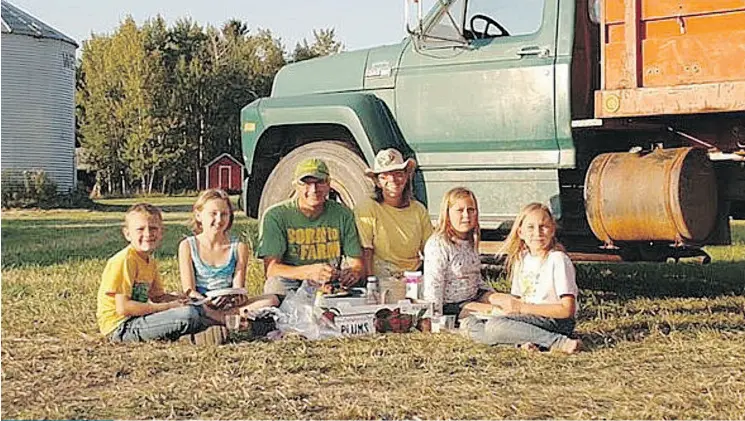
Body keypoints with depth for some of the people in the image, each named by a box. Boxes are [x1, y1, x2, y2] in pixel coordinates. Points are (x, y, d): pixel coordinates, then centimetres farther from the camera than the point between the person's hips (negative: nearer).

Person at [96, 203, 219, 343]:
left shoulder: (150, 261, 11)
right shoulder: (125, 260, -17)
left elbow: (158, 296, 20)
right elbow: (123, 307, -22)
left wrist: (180, 298, -2)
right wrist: (169, 306, -20)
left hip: (137, 317, 10)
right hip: (120, 326, -10)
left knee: (195, 308, 16)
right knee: (187, 315, -22)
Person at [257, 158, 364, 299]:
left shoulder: (342, 214, 5)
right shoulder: (275, 216, -5)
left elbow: (357, 262, 7)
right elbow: (271, 268, -14)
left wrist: (354, 271, -20)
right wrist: (308, 272, -32)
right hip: (290, 286, -4)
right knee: (277, 283, -35)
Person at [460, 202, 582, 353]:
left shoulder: (557, 260, -10)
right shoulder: (521, 259, 13)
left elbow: (567, 309, -16)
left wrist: (522, 307, -15)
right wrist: (507, 303, -7)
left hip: (556, 322, -8)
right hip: (526, 318, 8)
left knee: (495, 326, -29)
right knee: (469, 324, -1)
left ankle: (559, 342, -25)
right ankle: (523, 340, -15)